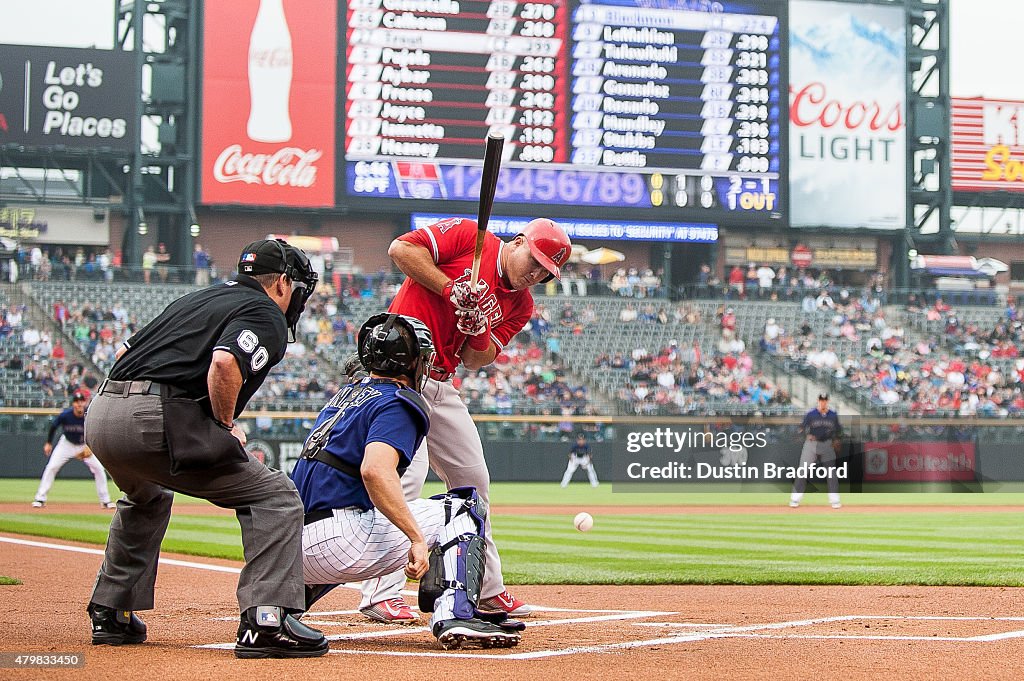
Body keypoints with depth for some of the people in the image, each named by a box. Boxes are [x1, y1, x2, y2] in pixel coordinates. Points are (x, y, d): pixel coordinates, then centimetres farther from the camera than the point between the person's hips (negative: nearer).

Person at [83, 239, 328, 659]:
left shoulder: (199, 298, 29)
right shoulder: (266, 315, 3)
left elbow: (125, 351, 28)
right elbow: (225, 362, -19)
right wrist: (226, 426, -3)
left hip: (99, 418, 9)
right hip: (154, 419, -9)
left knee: (147, 498, 38)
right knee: (275, 495, -1)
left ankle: (110, 613, 38)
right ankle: (265, 622, -13)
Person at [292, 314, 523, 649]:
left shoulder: (347, 393, 21)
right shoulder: (397, 404, -5)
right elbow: (375, 470, -24)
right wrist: (417, 538, -25)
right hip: (337, 541, -8)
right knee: (463, 507, 2)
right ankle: (454, 615, -17)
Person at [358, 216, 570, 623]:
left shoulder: (520, 304, 9)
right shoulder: (467, 236, -7)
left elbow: (476, 361, 3)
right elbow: (401, 248, -15)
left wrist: (478, 328, -17)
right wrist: (451, 289, -18)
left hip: (440, 386, 8)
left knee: (473, 480, 12)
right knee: (407, 473, -19)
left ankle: (487, 589, 26)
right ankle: (382, 594, -19)